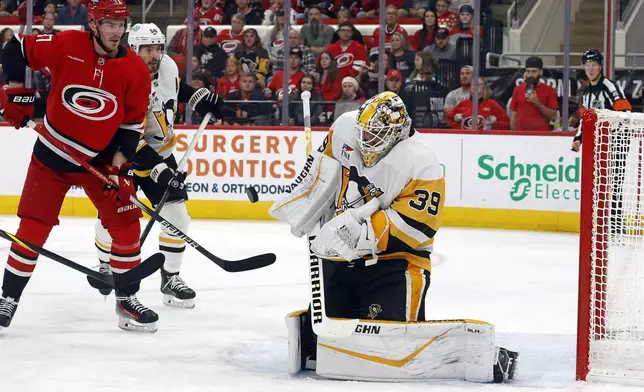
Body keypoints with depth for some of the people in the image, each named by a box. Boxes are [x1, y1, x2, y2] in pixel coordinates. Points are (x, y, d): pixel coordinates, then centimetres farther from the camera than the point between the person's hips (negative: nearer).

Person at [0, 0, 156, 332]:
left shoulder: (135, 71, -10)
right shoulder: (66, 46, -16)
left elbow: (132, 125, -4)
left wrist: (118, 166, -12)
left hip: (101, 160, 2)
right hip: (52, 155, -2)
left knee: (126, 224, -4)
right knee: (33, 227, -3)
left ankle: (126, 301, 13)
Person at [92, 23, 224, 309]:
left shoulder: (167, 67, -11)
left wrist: (200, 98, 6)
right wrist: (159, 170, -38)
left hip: (159, 153, 5)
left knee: (176, 216, -6)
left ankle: (170, 278, 7)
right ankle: (106, 266, 26)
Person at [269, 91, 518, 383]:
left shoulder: (421, 165, -20)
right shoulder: (346, 128, -3)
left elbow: (416, 225, -25)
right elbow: (322, 166, 17)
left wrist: (363, 230, -31)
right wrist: (303, 209, 13)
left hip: (394, 258, -6)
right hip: (340, 253, 6)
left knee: (393, 342, -21)